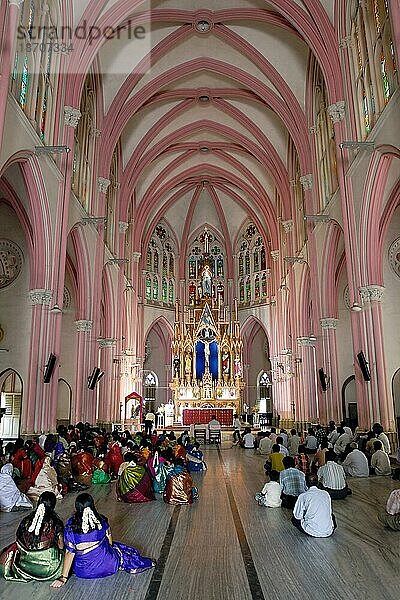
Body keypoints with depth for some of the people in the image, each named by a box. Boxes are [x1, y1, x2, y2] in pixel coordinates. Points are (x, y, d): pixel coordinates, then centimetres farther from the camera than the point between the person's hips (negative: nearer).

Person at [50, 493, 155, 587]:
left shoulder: (71, 525, -14)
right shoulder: (101, 520, -10)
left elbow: (70, 552, -13)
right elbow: (110, 542, 3)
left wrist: (63, 577, -5)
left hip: (83, 572, 2)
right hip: (107, 566, -2)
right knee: (119, 549, 29)